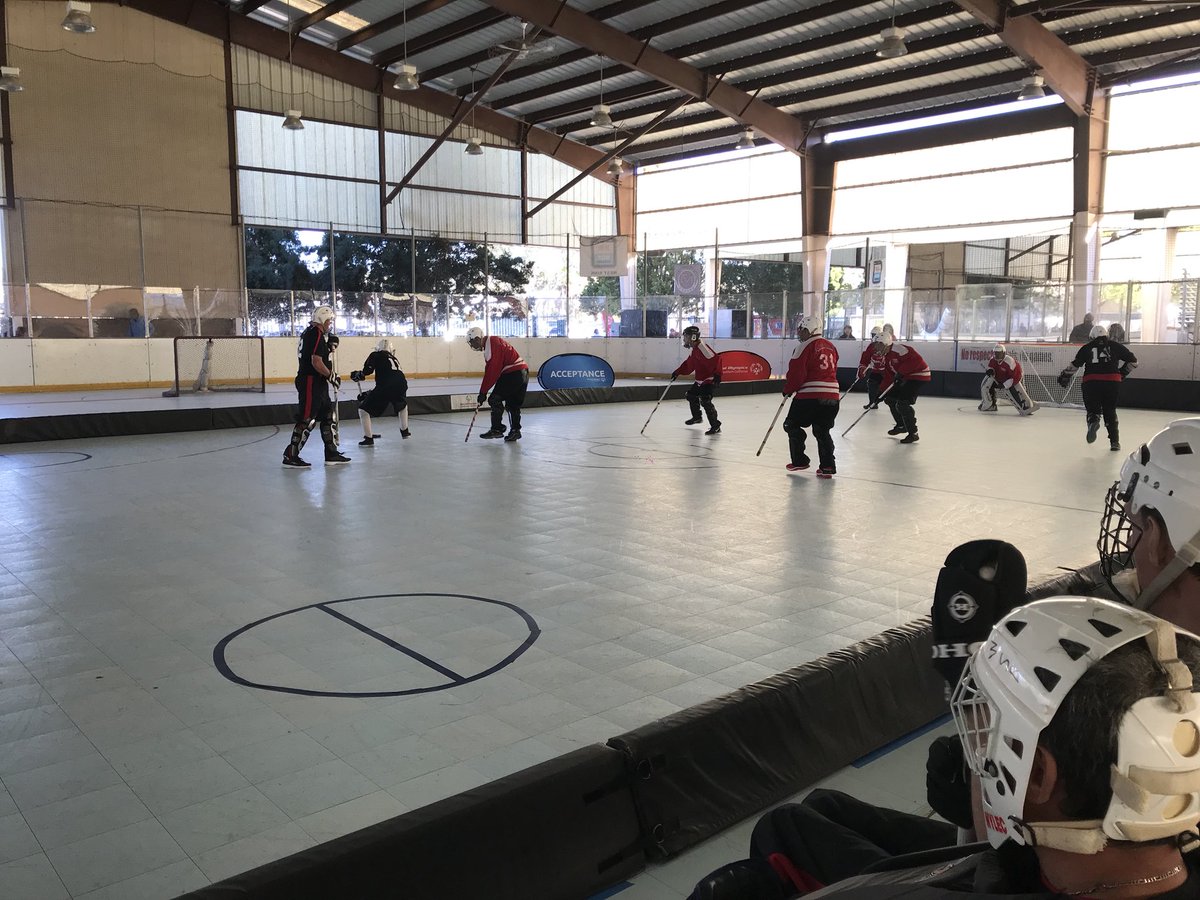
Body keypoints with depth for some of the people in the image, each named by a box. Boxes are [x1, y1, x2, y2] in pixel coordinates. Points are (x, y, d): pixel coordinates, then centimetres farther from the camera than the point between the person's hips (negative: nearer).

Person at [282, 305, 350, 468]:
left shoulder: (309, 332, 16)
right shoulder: (316, 334, -16)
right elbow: (316, 363, -23)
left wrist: (328, 347, 13)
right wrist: (331, 376, -11)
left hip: (318, 383, 11)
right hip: (311, 383, -11)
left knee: (328, 416, 13)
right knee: (307, 420, -8)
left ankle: (332, 453, 18)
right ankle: (291, 456, -3)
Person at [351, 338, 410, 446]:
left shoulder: (376, 356, 13)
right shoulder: (394, 359, 31)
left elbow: (366, 371, -2)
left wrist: (356, 375, 20)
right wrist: (369, 393, 37)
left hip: (386, 387, -6)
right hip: (401, 384, 6)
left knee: (363, 409, 8)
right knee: (403, 405, 39)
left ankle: (368, 439, 0)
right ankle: (404, 431, 38)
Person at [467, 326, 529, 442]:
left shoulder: (492, 343, -15)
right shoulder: (488, 345, 17)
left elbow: (492, 372, -19)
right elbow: (489, 371, 21)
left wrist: (483, 392, -14)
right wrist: (483, 391, 18)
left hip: (514, 374, -10)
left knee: (495, 399, -8)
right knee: (513, 403, 14)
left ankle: (497, 429, -5)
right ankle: (515, 430, 18)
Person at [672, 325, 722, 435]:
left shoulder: (702, 348, -23)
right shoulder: (694, 349, 11)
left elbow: (715, 360, -29)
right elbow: (689, 364, 23)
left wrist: (717, 374, -34)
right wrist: (678, 372, 22)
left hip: (710, 380, -11)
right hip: (700, 380, 11)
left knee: (705, 401, -22)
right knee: (691, 395, 22)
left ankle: (715, 426, -18)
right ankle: (697, 417, 42)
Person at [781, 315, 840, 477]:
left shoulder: (805, 347, -8)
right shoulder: (831, 347, 16)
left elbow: (796, 373, -11)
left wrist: (788, 389, 6)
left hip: (810, 396, -7)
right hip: (832, 396, 7)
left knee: (792, 425, 11)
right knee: (822, 431, 17)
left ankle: (799, 461, 9)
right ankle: (828, 467, 7)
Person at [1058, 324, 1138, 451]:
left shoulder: (1087, 348, 11)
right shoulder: (1115, 346, 12)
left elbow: (1075, 365, 5)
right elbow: (1133, 361, 13)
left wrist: (1065, 375, 18)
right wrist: (1122, 372, 26)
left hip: (1091, 382, -1)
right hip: (1112, 382, 1)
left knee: (1092, 408, 11)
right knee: (1110, 411, 14)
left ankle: (1093, 421, -26)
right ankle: (1114, 441, 9)